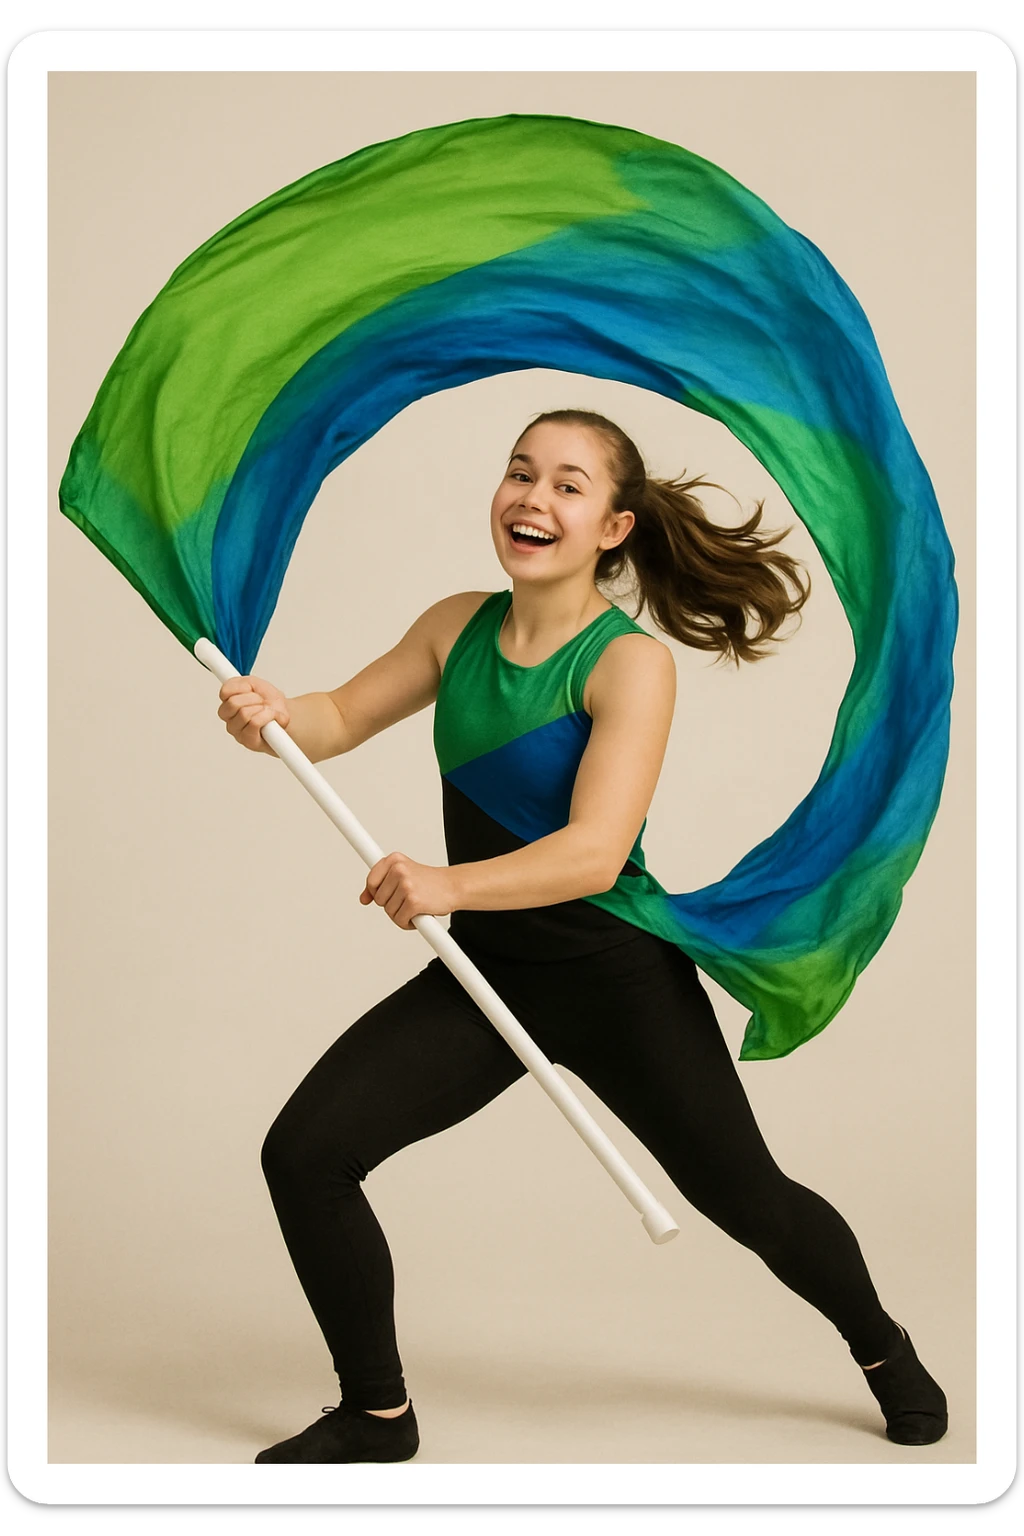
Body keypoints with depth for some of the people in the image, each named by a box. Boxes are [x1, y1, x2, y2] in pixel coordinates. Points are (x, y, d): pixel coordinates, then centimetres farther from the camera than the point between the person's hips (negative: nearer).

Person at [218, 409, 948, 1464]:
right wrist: (274, 714, -20)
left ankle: (885, 1350, 42)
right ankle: (378, 1415, 12)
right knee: (302, 1153, -8)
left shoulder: (630, 662, -18)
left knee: (744, 1195, 9)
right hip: (487, 973, 5)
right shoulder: (459, 626, 0)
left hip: (617, 974, -5)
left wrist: (452, 885, -44)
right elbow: (345, 717, 4)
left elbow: (594, 855, -28)